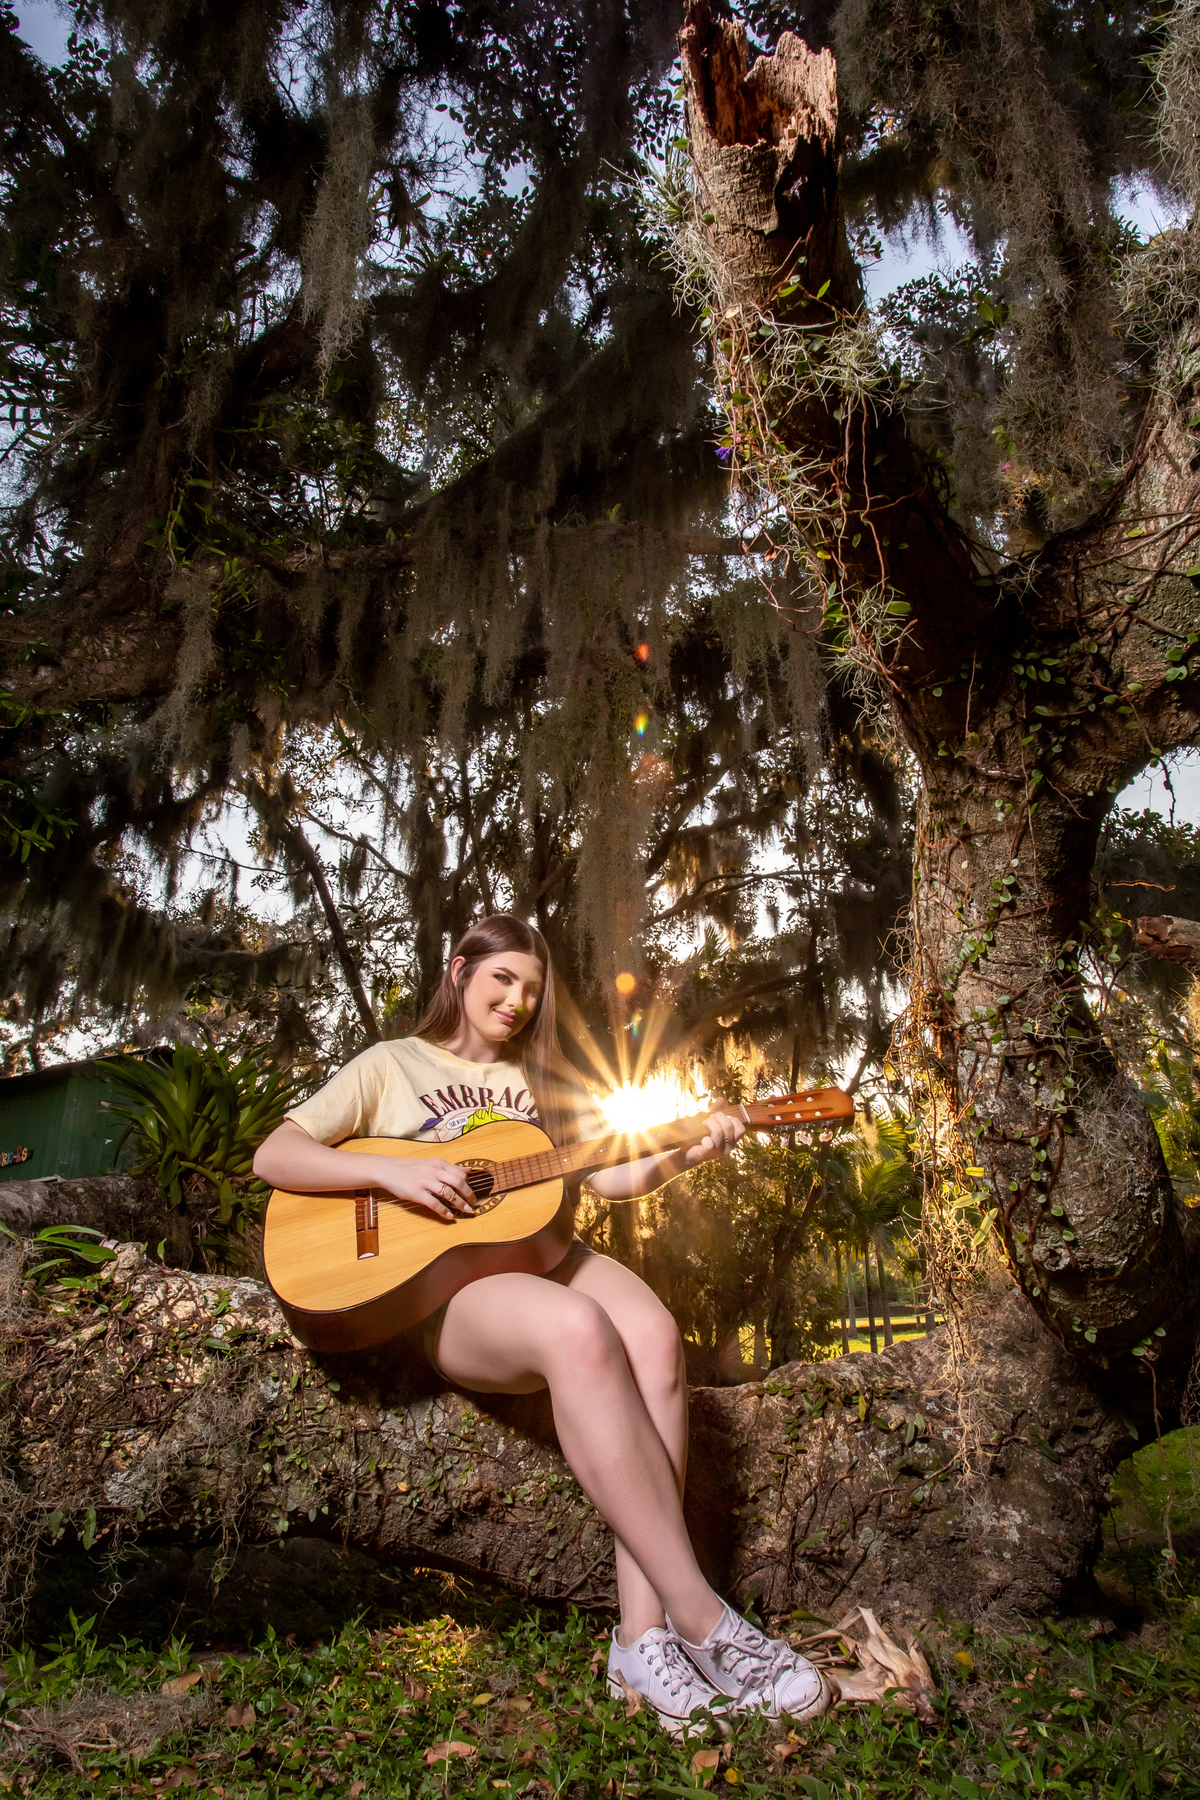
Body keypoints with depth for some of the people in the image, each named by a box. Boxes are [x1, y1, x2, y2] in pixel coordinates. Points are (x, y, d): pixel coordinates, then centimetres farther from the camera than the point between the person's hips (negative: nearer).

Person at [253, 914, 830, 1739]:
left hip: (544, 1252, 5)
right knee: (580, 1332, -36)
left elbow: (608, 1177, 17)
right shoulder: (392, 1065, 10)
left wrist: (689, 1152, -1)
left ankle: (644, 1635, -26)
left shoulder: (545, 1080, 23)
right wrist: (392, 1172, -14)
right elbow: (274, 1156, 2)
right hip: (439, 1279, -4)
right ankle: (700, 1618, -30)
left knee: (653, 1333, -29)